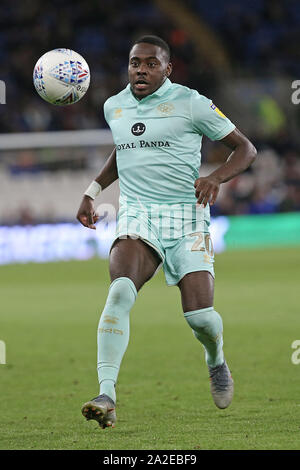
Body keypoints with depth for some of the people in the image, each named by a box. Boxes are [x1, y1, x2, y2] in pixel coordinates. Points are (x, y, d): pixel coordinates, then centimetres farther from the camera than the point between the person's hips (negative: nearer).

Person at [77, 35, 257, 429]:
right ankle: (106, 396, -33)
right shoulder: (114, 107, 11)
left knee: (199, 315, -10)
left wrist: (215, 178, -18)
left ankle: (216, 362, 29)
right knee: (120, 292, -26)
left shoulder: (190, 104, -4)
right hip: (136, 217, 2)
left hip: (186, 217, -2)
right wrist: (94, 190, 22)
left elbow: (245, 149, 0)